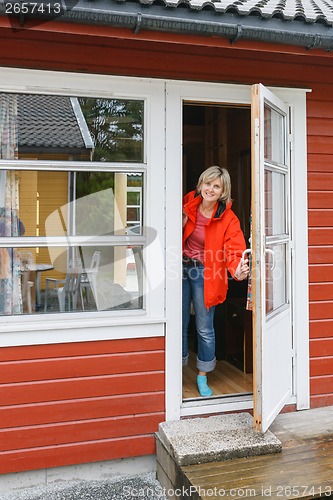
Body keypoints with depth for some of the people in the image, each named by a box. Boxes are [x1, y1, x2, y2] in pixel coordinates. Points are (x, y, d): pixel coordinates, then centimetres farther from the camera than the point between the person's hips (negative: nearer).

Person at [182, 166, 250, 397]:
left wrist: (237, 270, -40)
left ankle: (202, 377, 26)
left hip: (204, 272, -2)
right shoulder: (187, 203, -3)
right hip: (181, 266, 2)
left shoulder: (228, 219, -11)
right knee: (180, 323, 11)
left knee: (205, 328, 5)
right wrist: (180, 224, -9)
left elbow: (234, 250, -19)